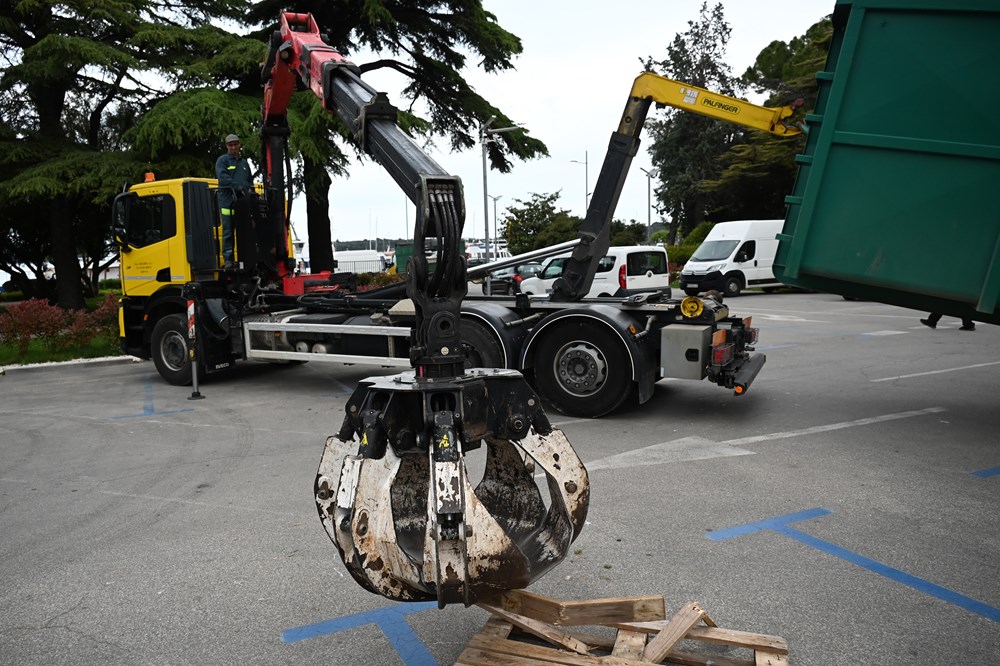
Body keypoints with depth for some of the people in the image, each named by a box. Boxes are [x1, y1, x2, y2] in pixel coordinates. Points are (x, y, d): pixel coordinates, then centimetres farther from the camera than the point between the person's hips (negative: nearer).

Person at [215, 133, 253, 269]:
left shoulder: (244, 162, 23)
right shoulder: (222, 160, 5)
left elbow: (250, 180, 27)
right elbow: (223, 178, -10)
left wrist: (250, 189, 6)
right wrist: (239, 187, -17)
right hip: (228, 202, -5)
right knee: (228, 232, -5)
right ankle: (228, 259, -3)